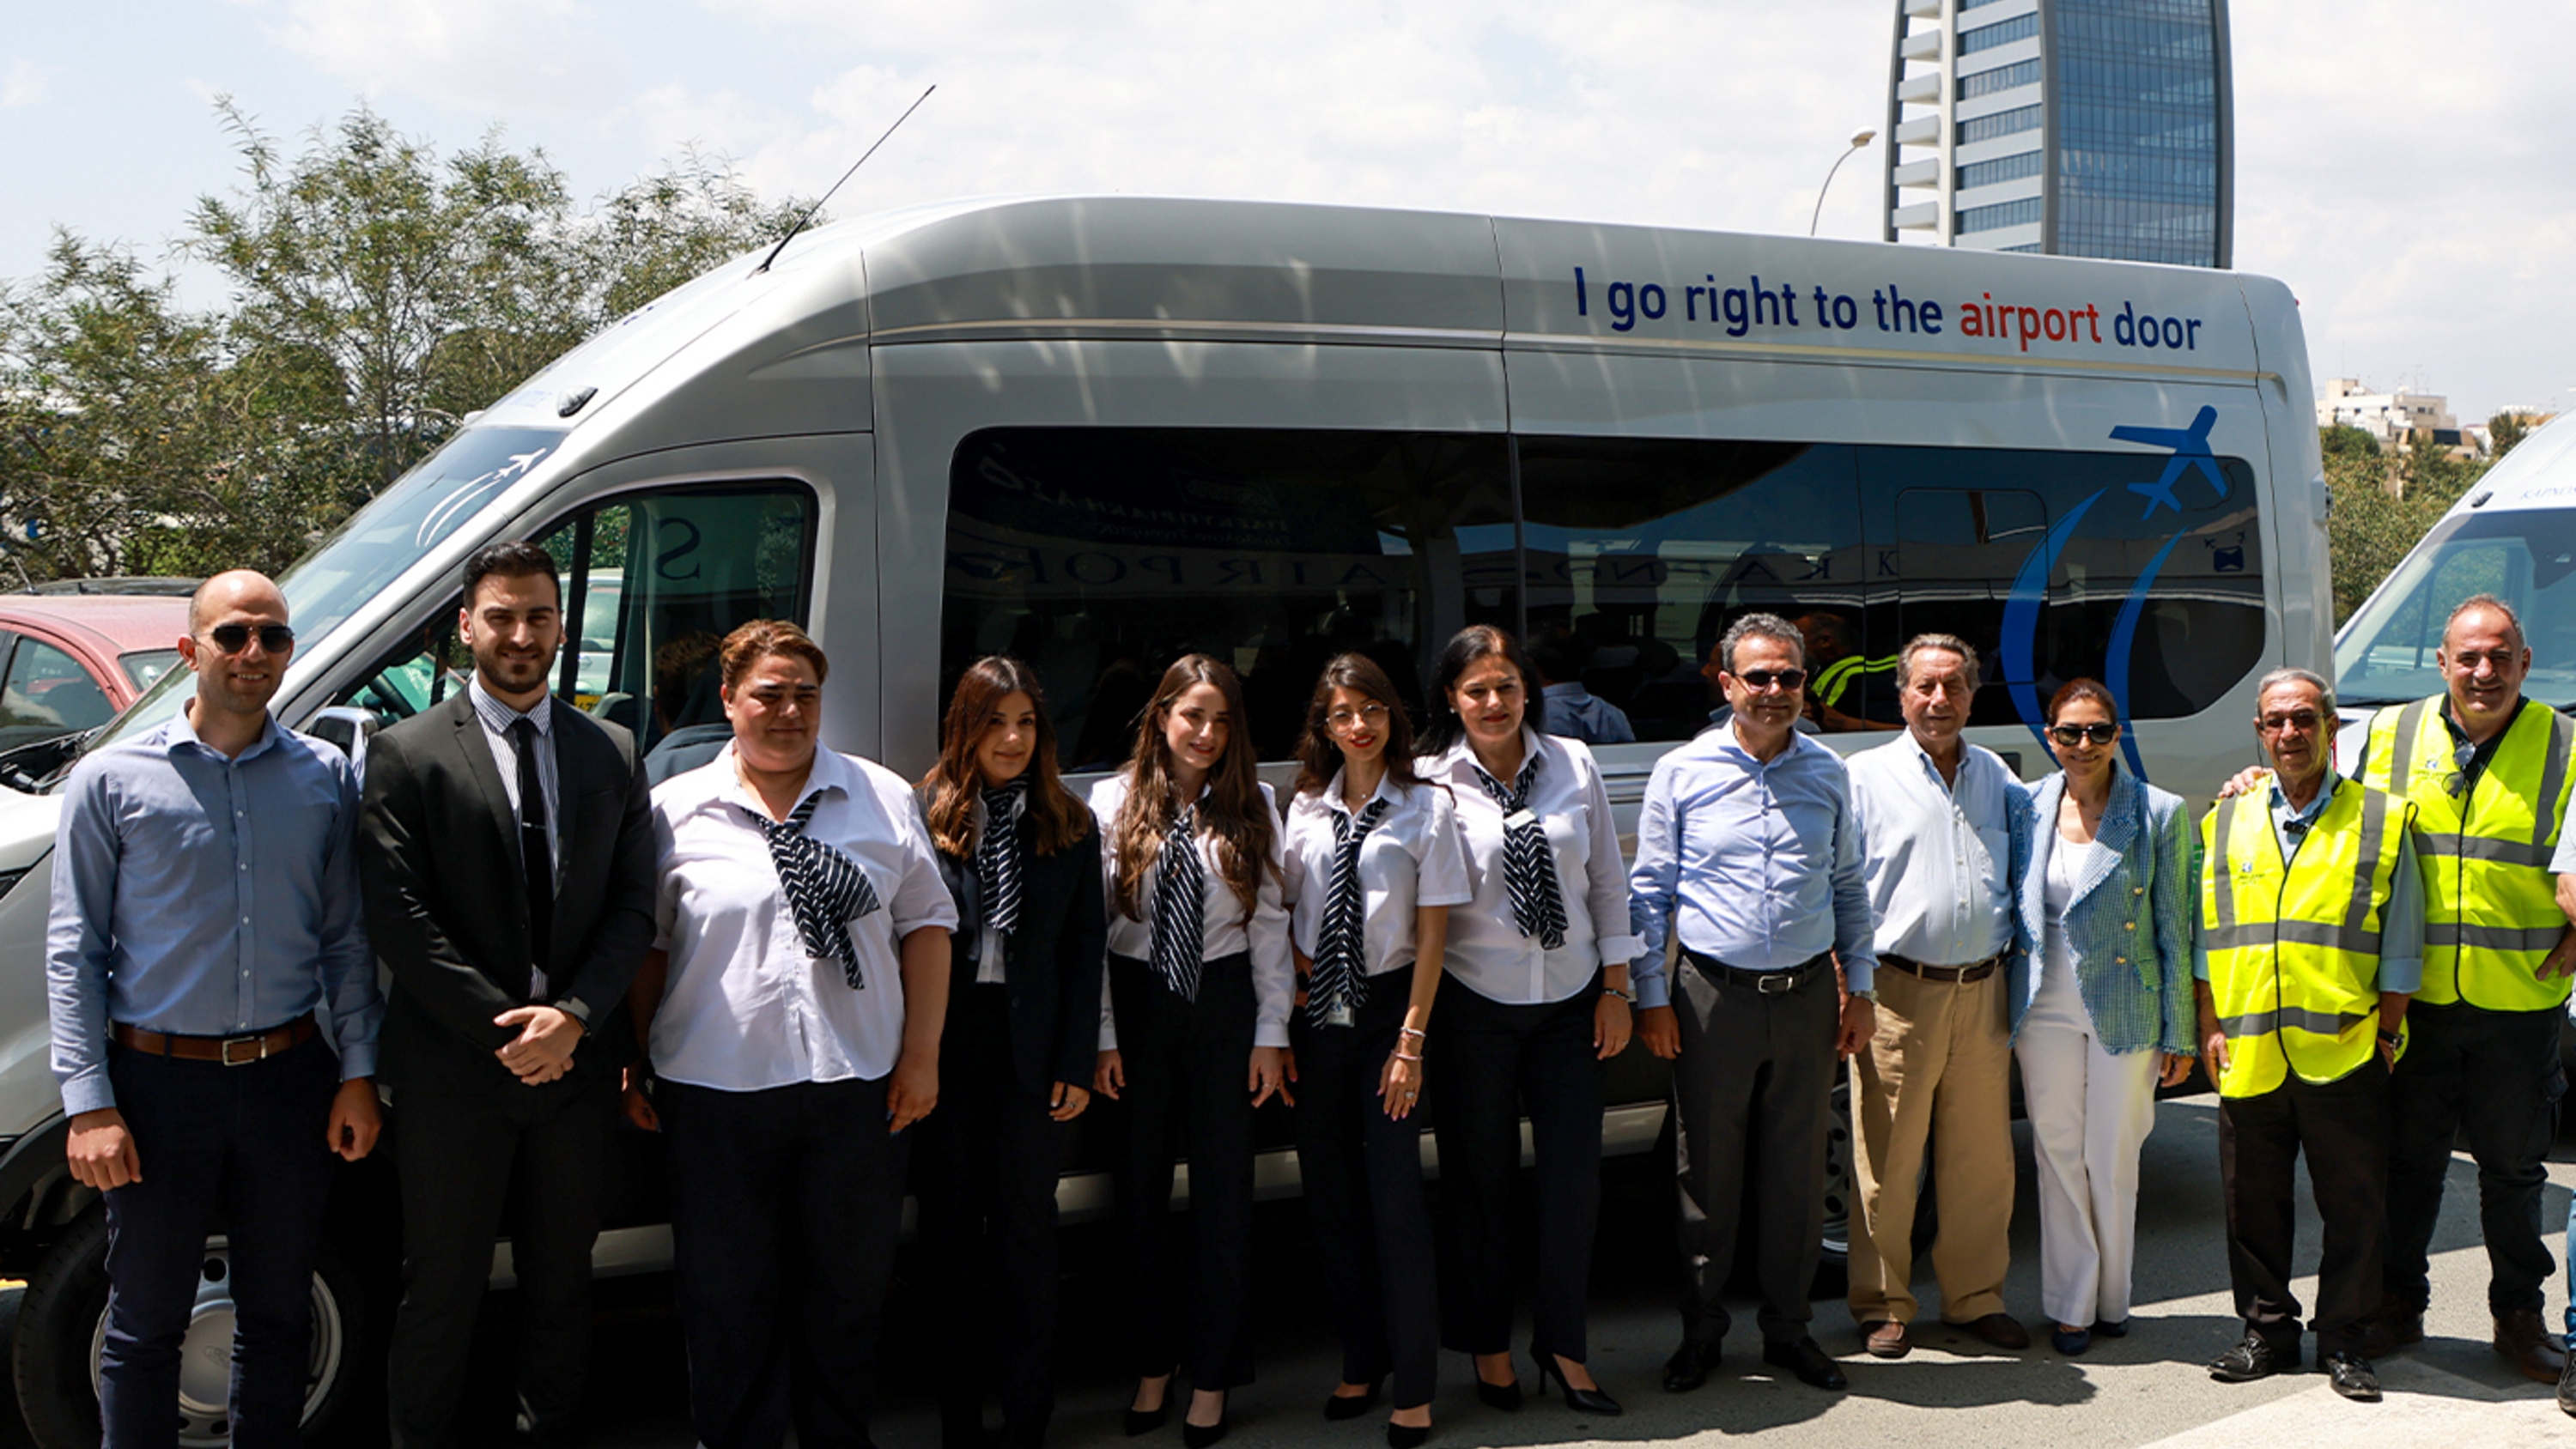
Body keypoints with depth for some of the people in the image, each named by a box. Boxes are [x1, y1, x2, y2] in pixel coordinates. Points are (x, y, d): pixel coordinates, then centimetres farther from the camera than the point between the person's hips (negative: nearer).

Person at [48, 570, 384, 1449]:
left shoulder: (325, 777, 4)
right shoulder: (113, 780, -3)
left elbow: (346, 939, 7)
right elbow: (72, 952, -4)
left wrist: (358, 1074, 1)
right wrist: (88, 1104, -10)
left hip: (289, 1077, 2)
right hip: (161, 1083, -2)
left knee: (278, 1318, 14)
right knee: (145, 1327, 8)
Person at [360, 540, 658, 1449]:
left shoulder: (612, 754, 7)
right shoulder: (407, 755, -3)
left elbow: (633, 907, 3)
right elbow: (400, 918, -10)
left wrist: (572, 1017, -12)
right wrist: (502, 1029, -14)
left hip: (577, 1062, 3)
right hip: (454, 1069, -3)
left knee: (562, 1277, 15)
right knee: (444, 1287, 8)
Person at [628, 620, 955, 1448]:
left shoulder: (883, 799, 6)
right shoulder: (676, 810, 3)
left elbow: (926, 923, 6)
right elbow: (645, 945, 7)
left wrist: (921, 1055, 1)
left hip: (859, 1088, 1)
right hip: (715, 1092, -1)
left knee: (849, 1293, 12)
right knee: (725, 1303, 7)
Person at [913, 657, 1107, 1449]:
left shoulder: (1070, 825, 4)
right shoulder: (923, 815, -1)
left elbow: (1086, 947, 3)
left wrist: (1075, 1063, -2)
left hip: (1030, 1046, 1)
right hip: (944, 1045, -1)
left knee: (1027, 1227, 6)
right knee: (952, 1226, 8)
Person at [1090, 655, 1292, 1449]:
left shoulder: (1252, 805, 1)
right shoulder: (1113, 802, -1)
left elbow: (1270, 923, 1)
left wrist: (1271, 1033, -2)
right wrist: (1102, 1036, -6)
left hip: (1224, 1002, 0)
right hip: (1137, 1002, 0)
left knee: (1224, 1188, 5)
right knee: (1141, 1188, 8)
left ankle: (1212, 1377, 18)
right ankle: (1152, 1365, 24)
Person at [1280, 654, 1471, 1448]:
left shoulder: (1425, 807, -6)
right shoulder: (1305, 807, 5)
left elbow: (1432, 931, -6)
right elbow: (1285, 912, 10)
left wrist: (1411, 1039, -9)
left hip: (1388, 1003, -4)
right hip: (1315, 1012, 4)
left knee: (1395, 1195, -4)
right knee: (1329, 1195, 10)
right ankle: (1362, 1362, 26)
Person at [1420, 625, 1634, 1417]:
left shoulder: (1574, 765, 2)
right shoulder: (1430, 782, -5)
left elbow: (1608, 881, 6)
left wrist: (1615, 988, 4)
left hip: (1568, 1000, 2)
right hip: (1474, 1002, -2)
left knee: (1576, 1174, 2)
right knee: (1480, 1177, 8)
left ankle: (1562, 1343, 20)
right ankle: (1488, 1345, 26)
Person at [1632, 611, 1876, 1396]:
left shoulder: (1828, 774, 7)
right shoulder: (1682, 773, -1)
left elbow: (1849, 885, 15)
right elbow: (1650, 891, 2)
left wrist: (1859, 987, 11)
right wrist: (1650, 997, -1)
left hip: (1807, 998, 2)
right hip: (1713, 998, -2)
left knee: (1798, 1171, 9)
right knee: (1707, 1172, 4)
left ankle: (1789, 1330, 23)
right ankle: (1700, 1331, 18)